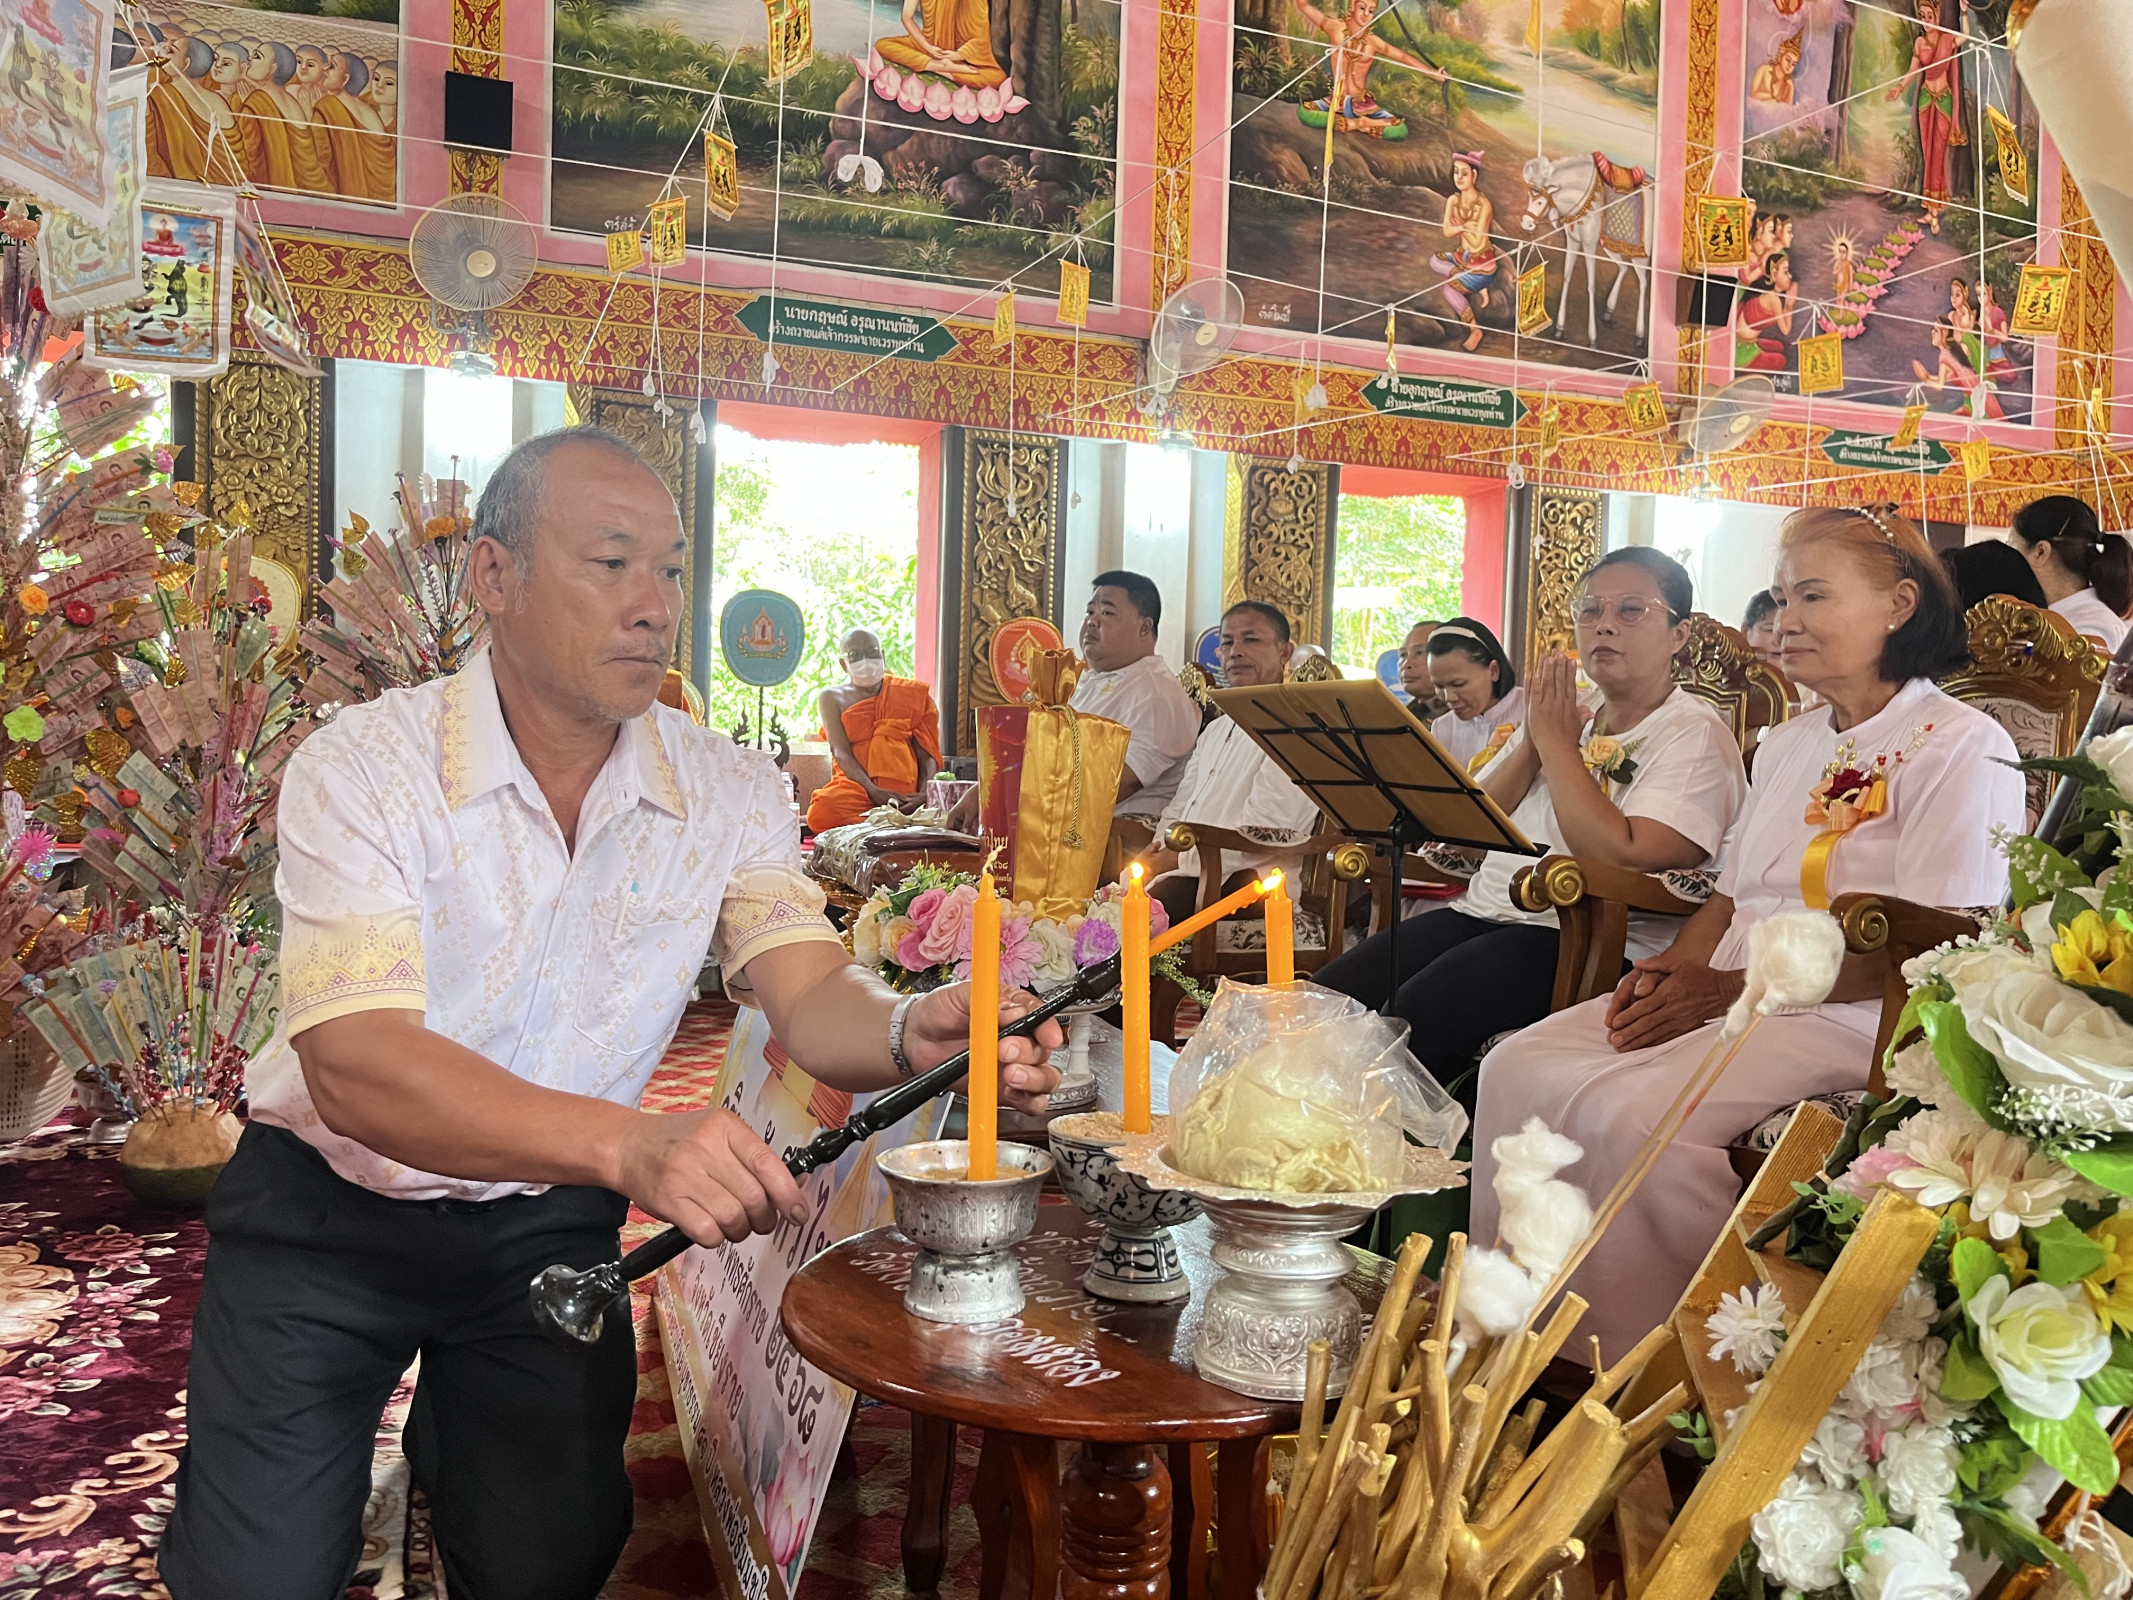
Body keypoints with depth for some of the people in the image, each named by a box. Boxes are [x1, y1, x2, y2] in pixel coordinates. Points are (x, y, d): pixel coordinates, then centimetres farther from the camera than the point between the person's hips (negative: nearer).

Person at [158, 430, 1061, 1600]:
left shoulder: (727, 791, -8)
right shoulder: (364, 765, -20)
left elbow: (810, 999, -17)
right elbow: (354, 1062, -32)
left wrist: (912, 1033, -42)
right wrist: (628, 1143, -48)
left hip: (547, 1221, 3)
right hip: (331, 1209, -2)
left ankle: (450, 1436, 31)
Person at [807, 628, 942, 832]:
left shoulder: (910, 695, 15)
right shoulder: (832, 699, 13)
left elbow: (927, 753, 7)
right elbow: (841, 752, -2)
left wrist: (924, 794, -14)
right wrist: (873, 791, -20)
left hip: (905, 795, 0)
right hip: (854, 788, 0)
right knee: (822, 812, -35)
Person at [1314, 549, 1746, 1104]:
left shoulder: (1693, 734, -1)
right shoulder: (1563, 714, 21)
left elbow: (1623, 859, -19)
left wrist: (1556, 741, -9)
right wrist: (1533, 741, 0)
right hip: (1481, 911, 7)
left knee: (1412, 1020, -30)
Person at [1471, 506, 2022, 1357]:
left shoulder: (1962, 746, -5)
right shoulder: (1788, 743, 22)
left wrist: (1735, 989, -19)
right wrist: (1670, 966, 0)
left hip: (1847, 1020, -8)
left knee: (1622, 1115, -30)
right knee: (1518, 1070, -15)